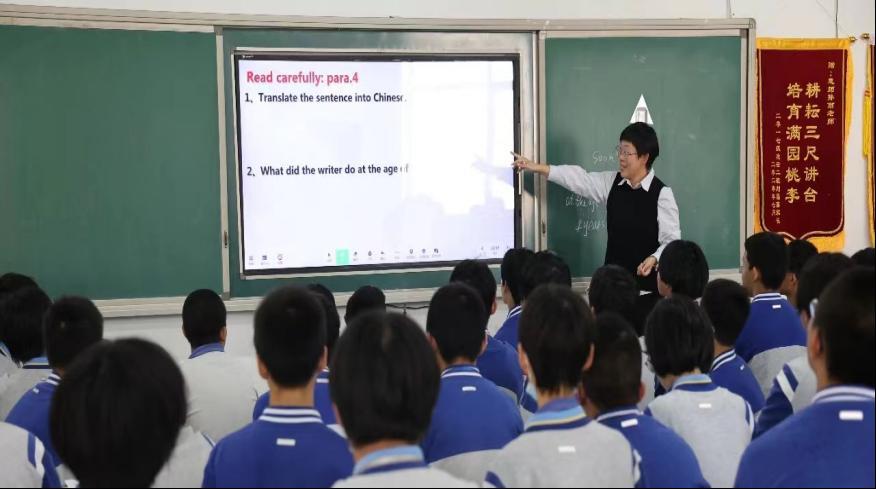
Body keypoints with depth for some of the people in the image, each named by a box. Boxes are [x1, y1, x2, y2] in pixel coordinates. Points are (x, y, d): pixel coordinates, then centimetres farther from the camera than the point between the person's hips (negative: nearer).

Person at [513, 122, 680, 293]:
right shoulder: (611, 183, 6)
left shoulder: (662, 194, -10)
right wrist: (537, 168, 3)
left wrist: (654, 259, -26)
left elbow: (672, 240, -9)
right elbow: (579, 179, 6)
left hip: (646, 281, -5)